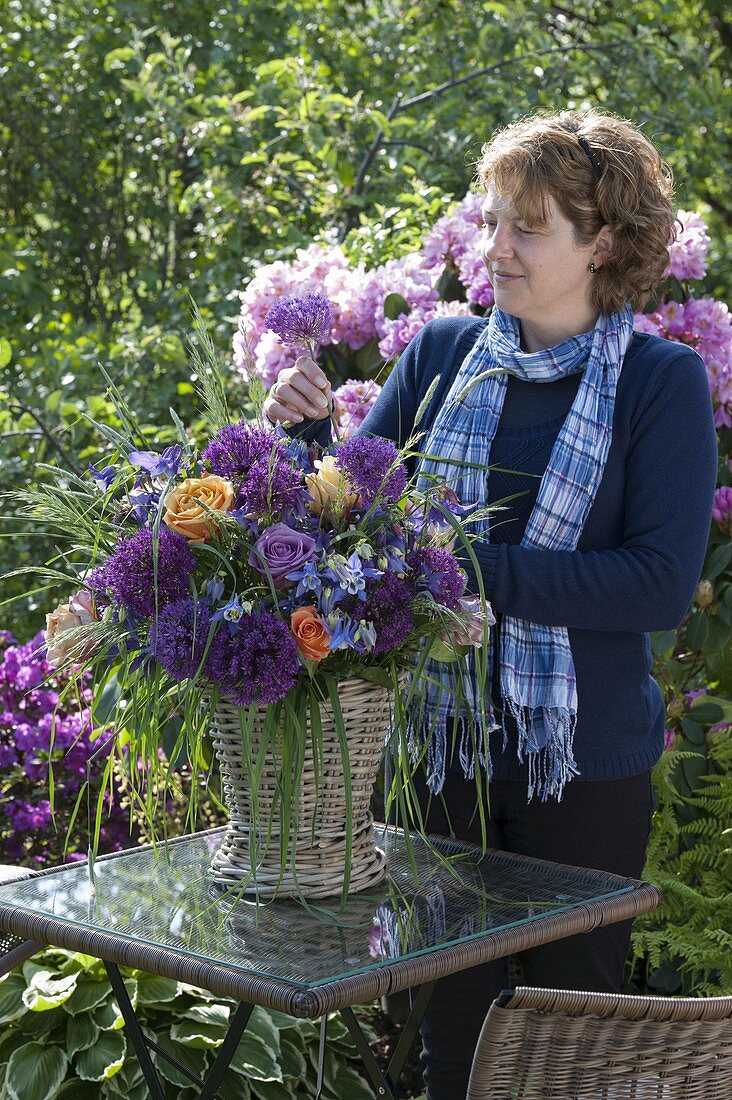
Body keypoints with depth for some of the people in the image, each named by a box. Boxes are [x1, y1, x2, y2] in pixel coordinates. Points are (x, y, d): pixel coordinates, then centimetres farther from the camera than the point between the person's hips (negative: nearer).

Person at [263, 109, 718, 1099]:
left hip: (587, 761, -3)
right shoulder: (441, 354, 4)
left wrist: (482, 569, -21)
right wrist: (309, 433, -12)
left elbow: (663, 583, -15)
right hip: (446, 746, 3)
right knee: (453, 1017, 13)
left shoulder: (663, 380, -6)